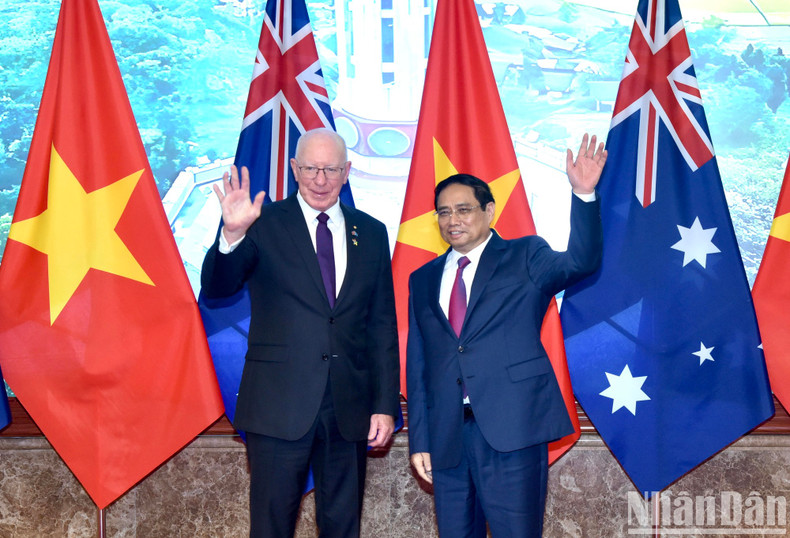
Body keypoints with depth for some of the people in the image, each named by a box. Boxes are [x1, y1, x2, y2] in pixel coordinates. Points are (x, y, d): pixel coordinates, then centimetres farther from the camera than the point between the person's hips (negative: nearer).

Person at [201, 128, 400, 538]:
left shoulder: (371, 233, 9)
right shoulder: (265, 224, 0)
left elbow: (382, 325, 9)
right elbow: (217, 288, -13)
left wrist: (386, 405, 5)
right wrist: (232, 235, -32)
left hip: (349, 407, 3)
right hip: (280, 404, -3)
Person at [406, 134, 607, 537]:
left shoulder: (524, 258, 6)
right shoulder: (423, 279, 15)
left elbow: (580, 262, -14)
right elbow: (417, 363, 13)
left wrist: (583, 194, -29)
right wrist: (419, 440, 8)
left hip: (512, 430, -3)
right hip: (446, 438, 4)